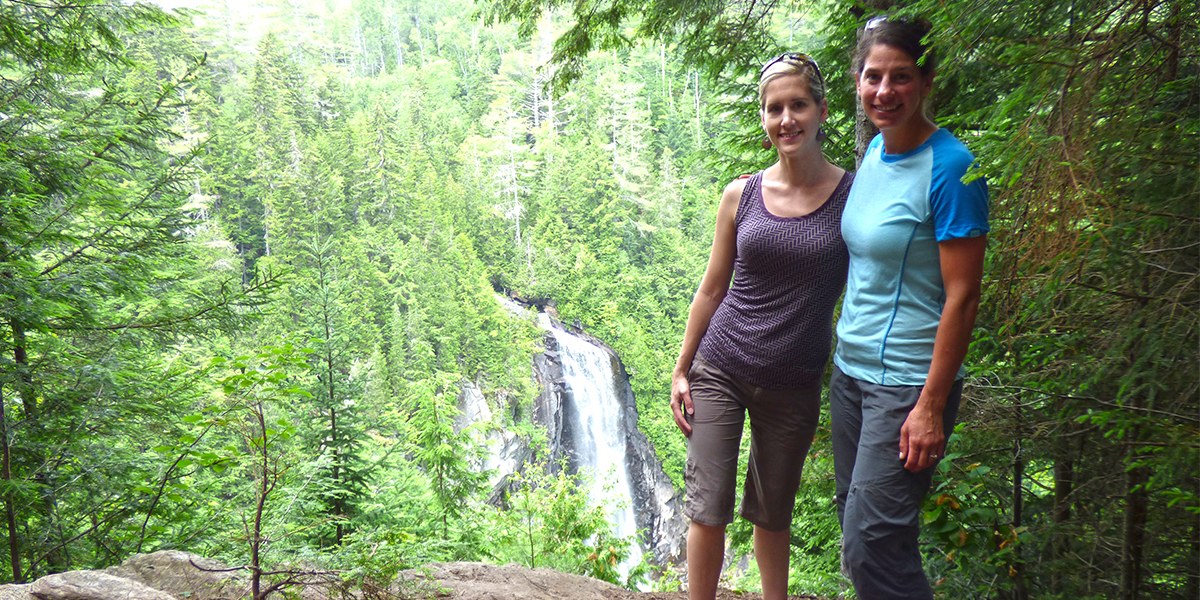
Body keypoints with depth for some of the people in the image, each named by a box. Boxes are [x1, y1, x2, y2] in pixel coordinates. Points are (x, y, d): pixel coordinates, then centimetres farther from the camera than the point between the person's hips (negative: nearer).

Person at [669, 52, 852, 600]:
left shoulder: (853, 196, -4)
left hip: (794, 385, 0)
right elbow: (712, 290, 6)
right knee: (708, 509, 1)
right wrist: (680, 371, 5)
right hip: (719, 369, 1)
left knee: (772, 512, 16)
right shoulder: (741, 196, -1)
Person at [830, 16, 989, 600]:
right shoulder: (874, 150, 8)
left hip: (908, 381, -8)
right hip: (850, 369, 8)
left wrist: (931, 407, -17)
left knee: (868, 546, -4)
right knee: (854, 524, 16)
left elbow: (961, 297, -16)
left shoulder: (949, 167, -15)